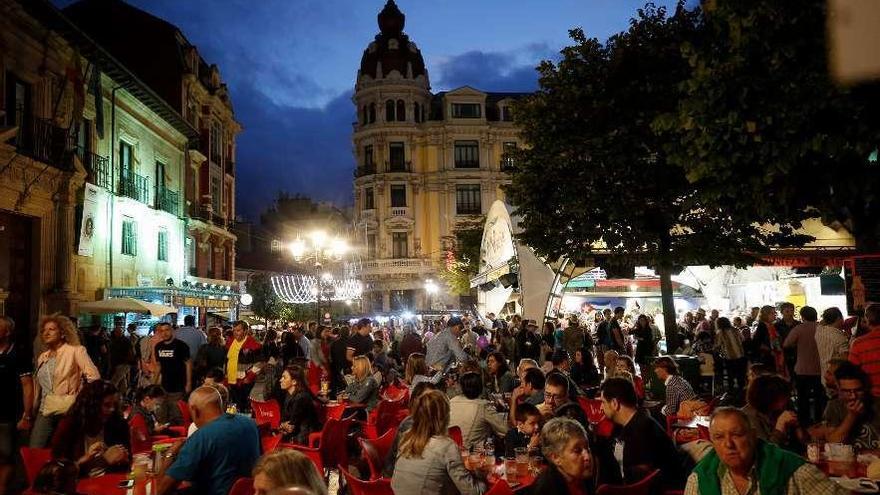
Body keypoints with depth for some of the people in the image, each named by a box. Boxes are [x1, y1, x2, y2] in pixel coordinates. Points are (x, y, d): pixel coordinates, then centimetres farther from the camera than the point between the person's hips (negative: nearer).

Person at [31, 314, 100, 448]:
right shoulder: (42, 357, 14)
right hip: (45, 412, 6)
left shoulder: (76, 351, -5)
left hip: (68, 411, -5)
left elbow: (94, 377, -12)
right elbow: (38, 386, 19)